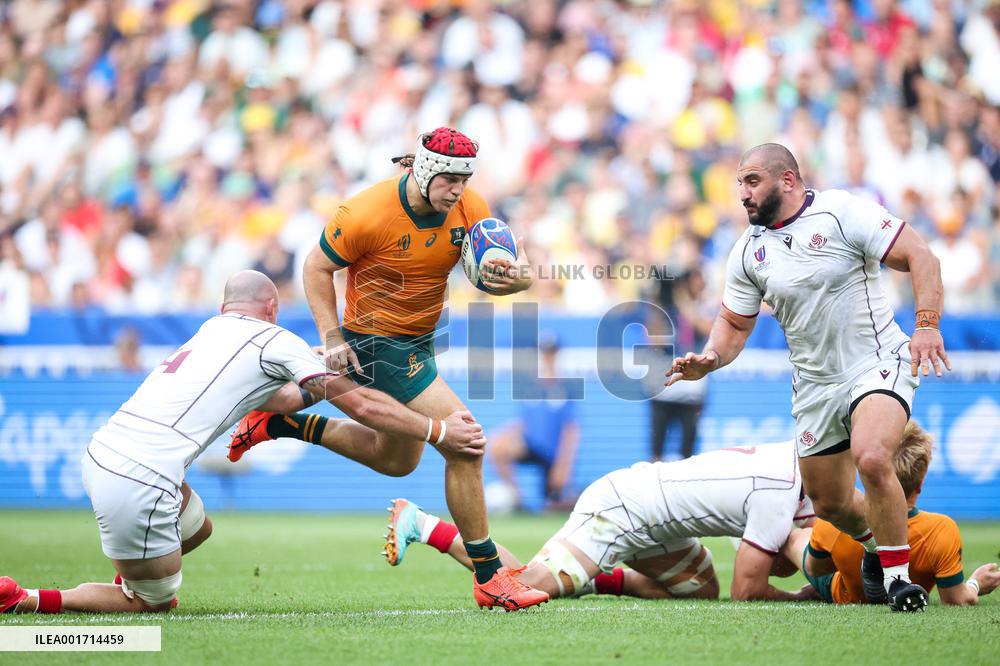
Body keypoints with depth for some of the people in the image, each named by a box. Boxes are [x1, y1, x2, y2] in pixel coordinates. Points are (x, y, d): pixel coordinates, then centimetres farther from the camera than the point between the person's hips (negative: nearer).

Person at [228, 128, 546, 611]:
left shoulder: (469, 208, -10)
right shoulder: (367, 214, -25)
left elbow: (502, 269, -6)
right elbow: (317, 268, -12)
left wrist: (515, 277, -30)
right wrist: (332, 337, -19)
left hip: (417, 342, 8)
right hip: (375, 343, -8)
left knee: (396, 460, 26)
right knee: (465, 444, -18)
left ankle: (275, 424, 36)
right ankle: (490, 579, -11)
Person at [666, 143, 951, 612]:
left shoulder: (842, 212, -12)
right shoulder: (748, 251, 4)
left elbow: (919, 256, -14)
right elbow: (734, 323, 13)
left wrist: (927, 325, -25)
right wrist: (710, 359, -8)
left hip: (878, 363, -6)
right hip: (814, 386, 6)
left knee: (871, 459, -31)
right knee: (829, 504, 9)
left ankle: (898, 574, -16)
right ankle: (878, 547, 41)